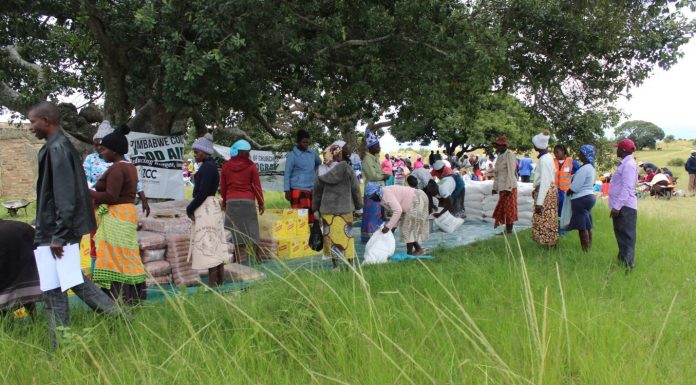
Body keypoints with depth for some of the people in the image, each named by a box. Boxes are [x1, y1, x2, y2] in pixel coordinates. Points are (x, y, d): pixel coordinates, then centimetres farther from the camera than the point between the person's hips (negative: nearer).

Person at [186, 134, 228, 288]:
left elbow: (202, 193, -20)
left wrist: (190, 208, -10)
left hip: (205, 209, -10)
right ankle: (220, 279, 18)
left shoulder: (207, 167, -16)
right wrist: (193, 208, 9)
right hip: (211, 207, 10)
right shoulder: (210, 166, 14)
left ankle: (213, 281, -3)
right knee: (215, 245, 12)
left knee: (208, 245, -6)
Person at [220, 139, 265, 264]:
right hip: (248, 200, -1)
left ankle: (238, 258, 2)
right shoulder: (251, 166, -1)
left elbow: (222, 187, 10)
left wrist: (224, 202, 21)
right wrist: (261, 203, 7)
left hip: (231, 201, 2)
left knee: (235, 230, 3)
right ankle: (258, 257, 8)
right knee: (252, 229, 5)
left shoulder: (226, 166, 6)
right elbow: (257, 186, -1)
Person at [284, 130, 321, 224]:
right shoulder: (292, 155, -7)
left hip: (311, 190, 6)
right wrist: (287, 191, -12)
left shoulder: (312, 153, 8)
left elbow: (319, 162, 29)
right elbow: (287, 174, -7)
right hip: (298, 190, -6)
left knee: (312, 215, 10)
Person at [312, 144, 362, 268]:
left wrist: (315, 207, 17)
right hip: (345, 208, -1)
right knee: (346, 235, 5)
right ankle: (350, 264, 9)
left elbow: (317, 190, 6)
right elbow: (355, 189, 0)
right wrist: (358, 205, 12)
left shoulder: (321, 170, 0)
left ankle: (335, 265, 11)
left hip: (327, 209, 2)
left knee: (331, 235, 7)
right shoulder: (347, 169, -5)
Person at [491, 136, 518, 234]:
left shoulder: (509, 155, -10)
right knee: (501, 208, 9)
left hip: (508, 186, -8)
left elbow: (510, 172, -15)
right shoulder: (500, 155, 15)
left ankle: (509, 230, 3)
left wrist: (508, 188, -19)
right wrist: (495, 187, 16)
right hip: (501, 187, 8)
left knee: (509, 208, -2)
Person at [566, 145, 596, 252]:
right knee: (587, 226, 14)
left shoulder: (584, 168, -20)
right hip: (588, 196, 10)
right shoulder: (590, 167, 12)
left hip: (581, 199, -10)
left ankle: (585, 250, -3)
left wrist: (567, 193, -3)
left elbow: (575, 187, -19)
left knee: (582, 227, -5)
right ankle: (588, 247, 20)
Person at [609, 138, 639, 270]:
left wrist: (617, 206, -26)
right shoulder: (625, 164, 16)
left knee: (626, 236, -6)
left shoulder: (629, 165, -16)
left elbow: (627, 188, -23)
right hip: (621, 206, 10)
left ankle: (628, 265, -2)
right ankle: (622, 260, 27)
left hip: (625, 207, -10)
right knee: (621, 235, 17)